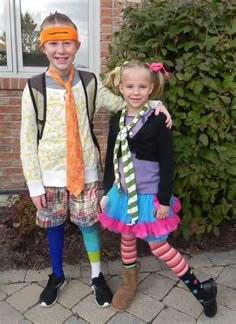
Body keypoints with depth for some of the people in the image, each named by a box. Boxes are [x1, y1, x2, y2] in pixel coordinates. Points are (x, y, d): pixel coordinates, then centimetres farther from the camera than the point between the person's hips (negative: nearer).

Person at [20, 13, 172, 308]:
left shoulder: (89, 83, -2)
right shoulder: (35, 88, -7)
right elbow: (27, 138, -5)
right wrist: (34, 183, -7)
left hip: (84, 172, 0)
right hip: (50, 174, 0)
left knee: (88, 224, 10)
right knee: (54, 225, 15)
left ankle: (97, 277, 34)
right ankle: (57, 276, 41)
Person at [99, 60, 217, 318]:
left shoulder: (158, 120, -13)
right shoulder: (117, 119, 1)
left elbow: (167, 163, -12)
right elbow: (111, 158, 8)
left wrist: (164, 199, -12)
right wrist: (106, 192, 9)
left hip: (149, 194, -4)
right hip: (122, 193, 5)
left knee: (158, 245, 5)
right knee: (127, 240, 18)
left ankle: (200, 288, 25)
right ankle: (129, 284, 43)